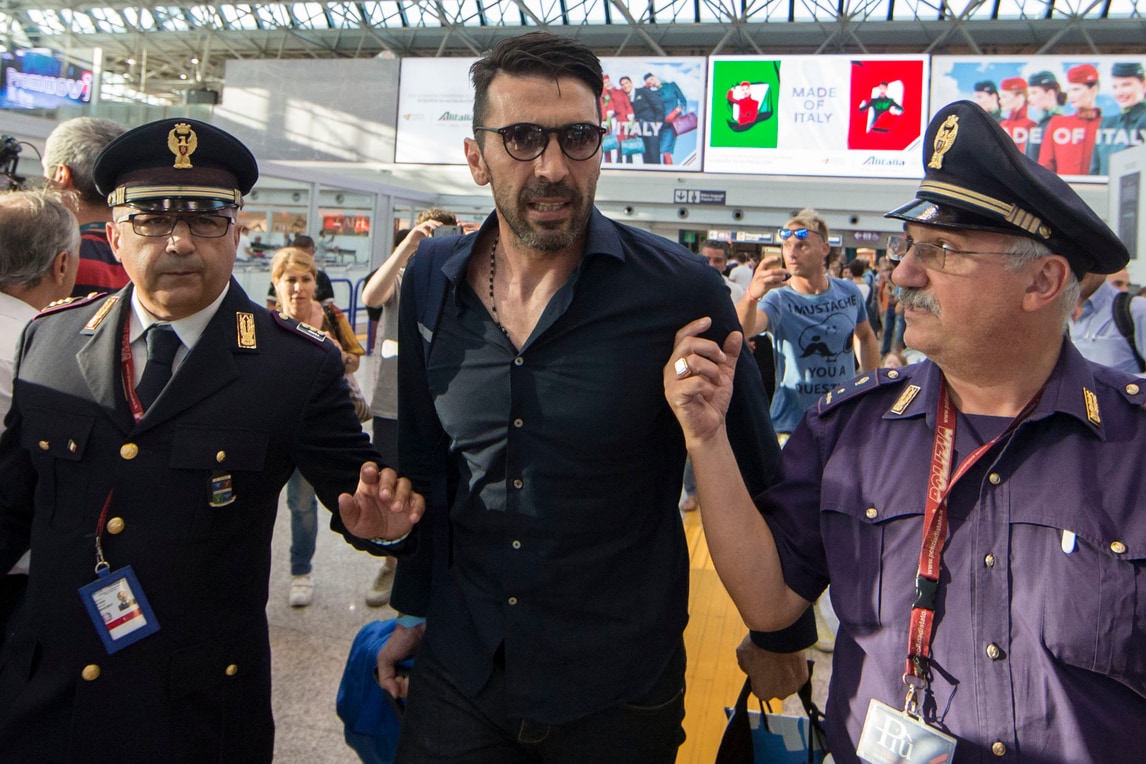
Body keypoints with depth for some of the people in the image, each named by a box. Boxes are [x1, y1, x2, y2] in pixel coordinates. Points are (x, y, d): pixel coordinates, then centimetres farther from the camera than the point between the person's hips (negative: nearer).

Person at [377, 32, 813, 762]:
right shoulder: (431, 279, -4)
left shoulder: (682, 291, -16)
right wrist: (413, 608, 12)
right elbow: (424, 460, 7)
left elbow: (755, 475, -6)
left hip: (620, 689, -2)